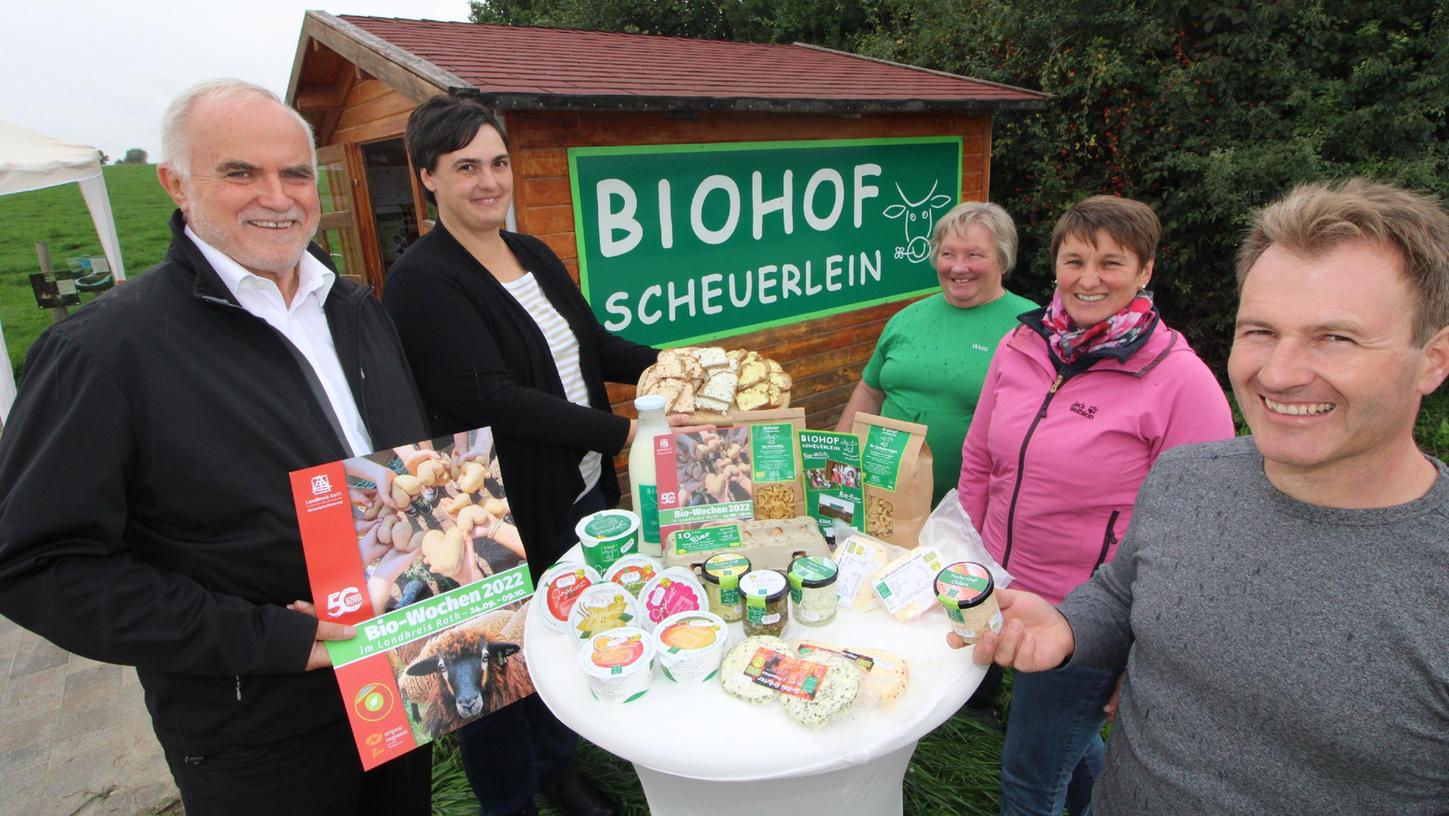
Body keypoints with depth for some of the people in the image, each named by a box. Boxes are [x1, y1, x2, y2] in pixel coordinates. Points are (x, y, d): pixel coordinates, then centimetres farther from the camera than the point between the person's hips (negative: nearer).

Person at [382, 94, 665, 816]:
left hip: (582, 497, 8)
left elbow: (592, 344, 13)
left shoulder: (534, 256, 7)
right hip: (503, 514, -7)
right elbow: (490, 396, -25)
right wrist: (621, 432, -26)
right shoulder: (422, 282, -17)